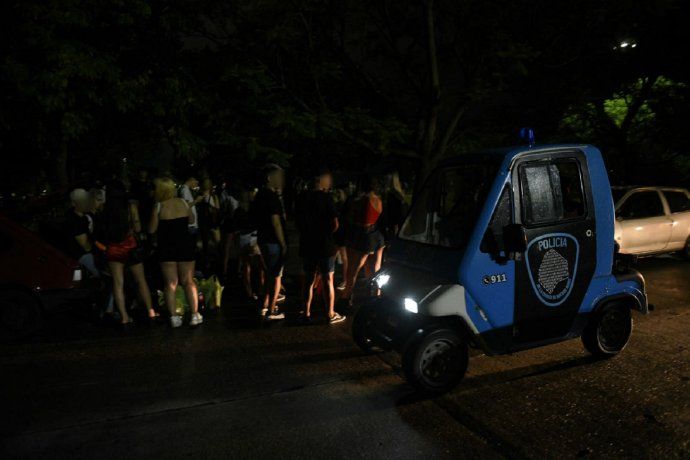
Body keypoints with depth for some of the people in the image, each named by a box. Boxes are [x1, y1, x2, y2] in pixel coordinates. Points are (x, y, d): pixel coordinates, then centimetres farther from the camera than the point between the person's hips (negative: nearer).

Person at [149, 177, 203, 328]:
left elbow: (151, 229, -6)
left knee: (170, 283, 6)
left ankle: (174, 317, 3)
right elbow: (192, 220, 14)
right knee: (188, 281, 9)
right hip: (185, 245, 2)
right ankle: (195, 315, 8)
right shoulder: (183, 203, 1)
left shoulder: (159, 207, -8)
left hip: (167, 247, -2)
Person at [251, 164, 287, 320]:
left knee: (269, 274, 20)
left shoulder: (260, 195, 11)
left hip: (263, 240, 10)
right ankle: (272, 311, 7)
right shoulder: (271, 196, -18)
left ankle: (265, 306, 30)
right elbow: (276, 222, -21)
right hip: (274, 242, -10)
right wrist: (283, 244, -16)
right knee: (276, 276, 0)